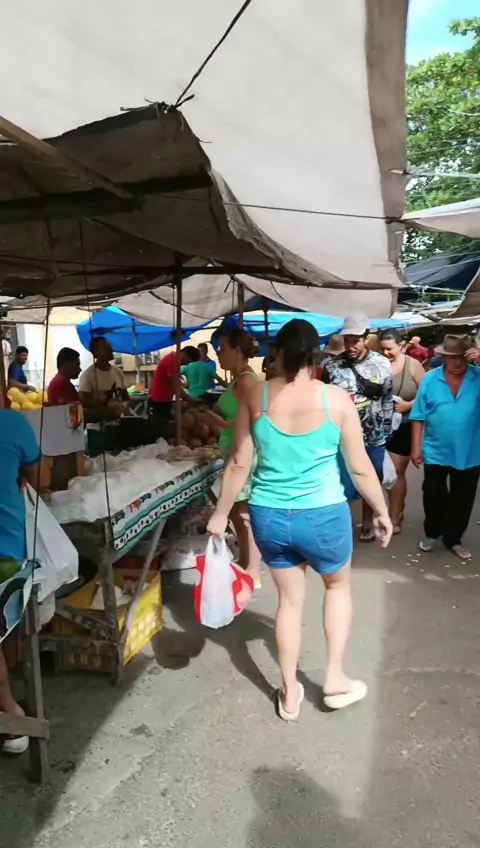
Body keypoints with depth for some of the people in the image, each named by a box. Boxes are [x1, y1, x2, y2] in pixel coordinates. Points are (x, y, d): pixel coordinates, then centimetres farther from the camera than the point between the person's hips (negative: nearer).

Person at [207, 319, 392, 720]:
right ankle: (335, 679, 32)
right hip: (323, 516, -2)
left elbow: (240, 464, -2)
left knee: (290, 599, 21)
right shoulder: (336, 398, -10)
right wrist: (382, 512, 11)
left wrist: (221, 514, 11)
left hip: (268, 516, 2)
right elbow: (361, 467, -4)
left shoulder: (255, 395, -5)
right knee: (338, 586, 28)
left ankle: (290, 694, 35)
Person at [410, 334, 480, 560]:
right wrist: (416, 447, -5)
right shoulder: (430, 378, -7)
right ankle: (432, 533, 36)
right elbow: (419, 416, -5)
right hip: (436, 452, -1)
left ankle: (453, 538, 33)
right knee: (433, 495, 14)